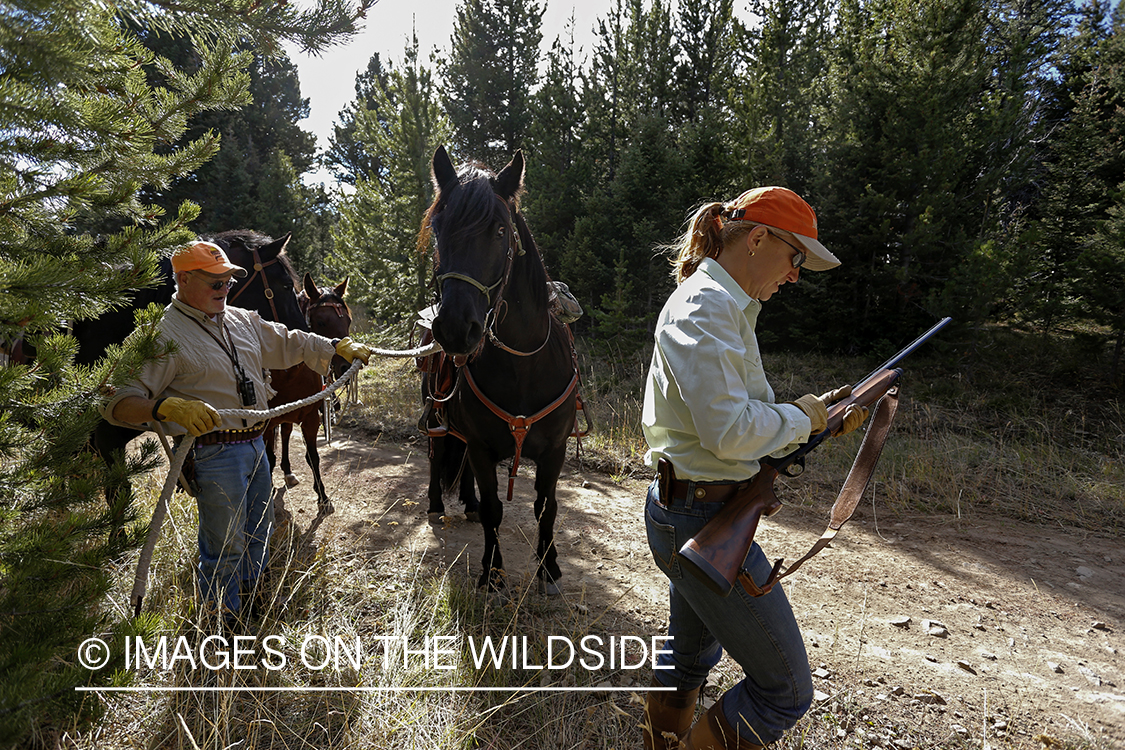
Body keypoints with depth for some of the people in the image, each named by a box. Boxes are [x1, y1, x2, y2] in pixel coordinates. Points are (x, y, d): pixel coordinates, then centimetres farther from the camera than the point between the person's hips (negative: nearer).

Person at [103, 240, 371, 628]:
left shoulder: (243, 320, 10)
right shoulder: (165, 334, -14)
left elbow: (290, 343, 22)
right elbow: (119, 402, -20)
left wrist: (339, 347, 19)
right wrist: (168, 407, -38)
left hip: (255, 445, 8)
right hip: (214, 456, -8)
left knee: (259, 529, 23)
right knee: (226, 546, 5)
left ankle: (251, 594, 47)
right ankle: (227, 623, 28)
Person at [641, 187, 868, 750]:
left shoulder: (724, 306, 14)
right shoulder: (707, 305, -18)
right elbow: (729, 432, -26)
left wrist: (820, 421, 8)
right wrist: (800, 417, -9)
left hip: (682, 512, 11)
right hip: (705, 519, -11)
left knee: (690, 655, 27)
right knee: (786, 690, 3)